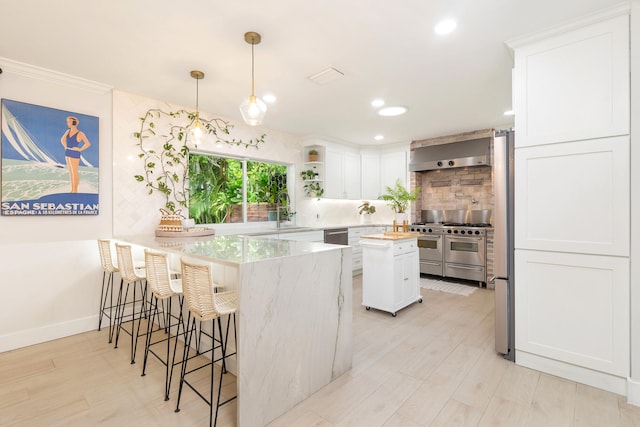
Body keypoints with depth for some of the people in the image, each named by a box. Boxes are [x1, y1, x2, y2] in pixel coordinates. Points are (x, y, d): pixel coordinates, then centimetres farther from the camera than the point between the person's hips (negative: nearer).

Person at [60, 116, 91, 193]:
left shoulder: (80, 133, -13)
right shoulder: (68, 131, 8)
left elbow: (88, 144, -19)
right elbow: (62, 139, 23)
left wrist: (80, 149, -16)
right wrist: (65, 147, 11)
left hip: (74, 154, -8)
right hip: (67, 153, 8)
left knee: (74, 172, -4)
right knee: (70, 172, 11)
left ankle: (75, 191, 3)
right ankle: (72, 190, 17)